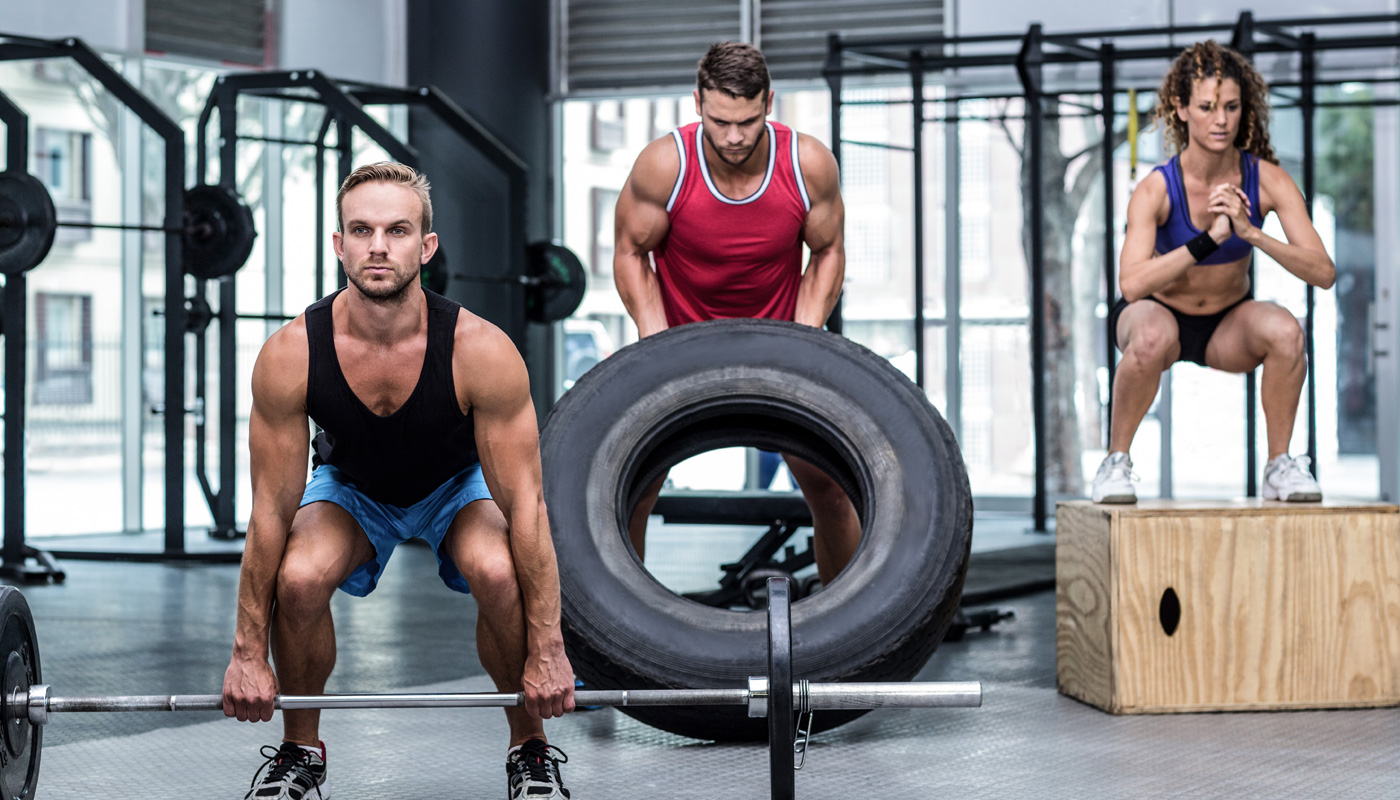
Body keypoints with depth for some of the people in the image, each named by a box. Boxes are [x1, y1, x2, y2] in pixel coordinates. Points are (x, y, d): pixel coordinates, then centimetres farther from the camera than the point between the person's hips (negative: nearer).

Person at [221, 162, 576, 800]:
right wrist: (249, 652, -19)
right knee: (299, 577, -29)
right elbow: (272, 511, -21)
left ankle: (530, 749, -6)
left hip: (459, 483, -1)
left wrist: (546, 649, -26)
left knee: (500, 575, -32)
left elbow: (523, 504, -28)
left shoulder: (480, 351, -34)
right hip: (351, 484, 1)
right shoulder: (289, 356, -30)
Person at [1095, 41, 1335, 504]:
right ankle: (1115, 461, -15)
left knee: (1285, 331, -29)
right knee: (1152, 336, -37)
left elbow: (1323, 273, -24)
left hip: (1229, 322, 3)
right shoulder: (1157, 189, -25)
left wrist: (1250, 233, -38)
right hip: (1160, 311, -2)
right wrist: (1208, 240, -46)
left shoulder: (1266, 180, -18)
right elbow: (1131, 284, -38)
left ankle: (1279, 465, -9)